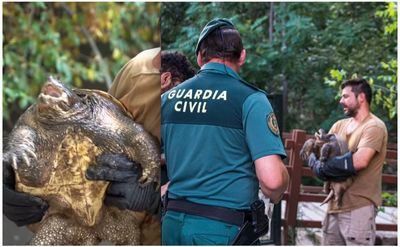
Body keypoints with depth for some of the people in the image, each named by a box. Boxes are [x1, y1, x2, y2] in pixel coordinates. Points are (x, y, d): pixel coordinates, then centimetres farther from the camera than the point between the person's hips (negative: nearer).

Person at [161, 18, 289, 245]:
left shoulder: (168, 97, 5)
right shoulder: (250, 98, -9)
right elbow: (272, 179, -17)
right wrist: (276, 197, 4)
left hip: (173, 222, 5)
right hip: (223, 228, -4)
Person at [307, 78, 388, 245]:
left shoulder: (374, 126, -9)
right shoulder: (340, 125, 14)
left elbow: (359, 162, -23)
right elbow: (314, 154, 9)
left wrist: (323, 168, -12)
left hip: (359, 206, -7)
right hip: (335, 203, 7)